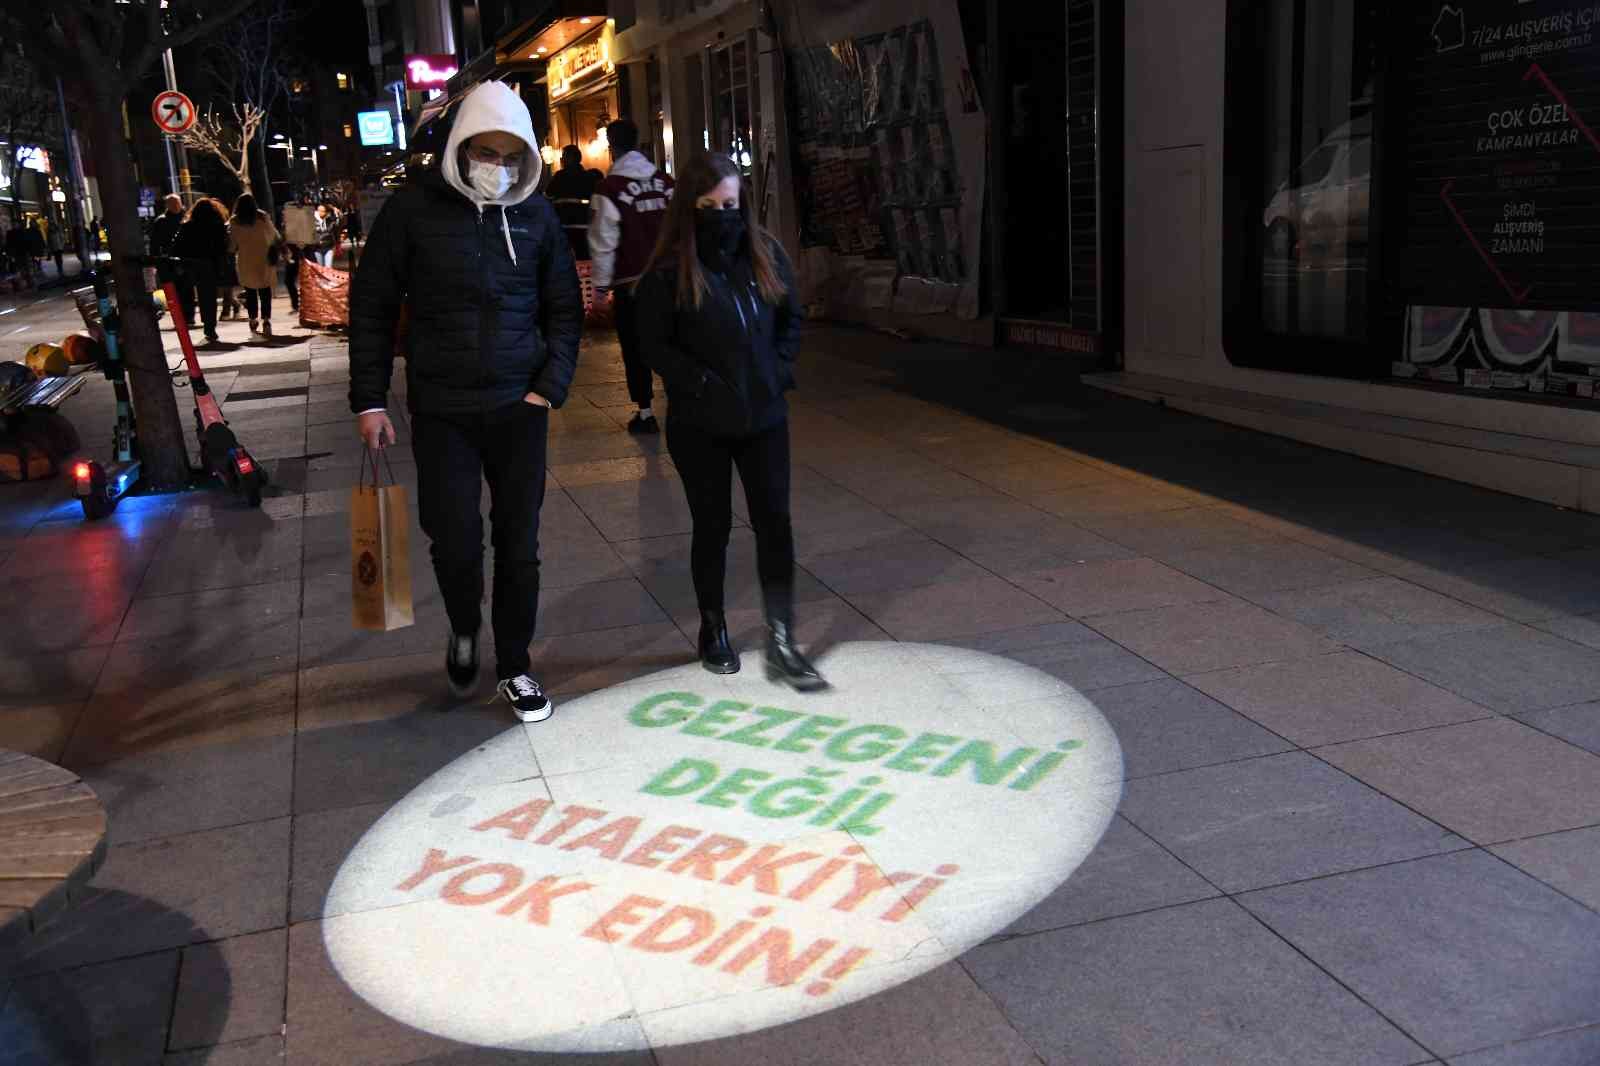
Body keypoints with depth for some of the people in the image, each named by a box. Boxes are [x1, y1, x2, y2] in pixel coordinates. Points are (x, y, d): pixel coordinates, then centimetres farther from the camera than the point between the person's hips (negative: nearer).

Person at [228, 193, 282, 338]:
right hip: (263, 260, 0)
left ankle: (253, 319, 16)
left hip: (245, 262, 0)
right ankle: (266, 319, -11)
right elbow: (274, 235, 4)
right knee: (265, 291, 2)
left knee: (250, 292, 12)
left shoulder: (234, 222, -5)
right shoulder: (263, 217, -4)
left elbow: (232, 244, -1)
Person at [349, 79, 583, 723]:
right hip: (441, 411, -2)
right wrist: (369, 400, -2)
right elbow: (371, 308, 1)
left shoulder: (536, 214, 2)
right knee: (455, 541, -3)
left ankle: (514, 669, 23)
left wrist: (551, 386, -3)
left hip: (519, 409, 2)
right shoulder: (414, 209, -4)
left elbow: (565, 309, 10)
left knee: (519, 546, 6)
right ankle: (464, 632, 29)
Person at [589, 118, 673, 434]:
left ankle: (645, 412, 7)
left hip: (630, 281, -4)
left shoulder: (610, 189, -10)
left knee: (634, 347, 5)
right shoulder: (665, 181, 4)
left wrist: (600, 283, 0)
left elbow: (603, 242, -9)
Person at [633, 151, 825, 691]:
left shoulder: (765, 253, 2)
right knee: (712, 526, 9)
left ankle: (782, 644, 4)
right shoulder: (669, 269, -9)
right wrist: (705, 385, -15)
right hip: (700, 424, -3)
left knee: (775, 523, -1)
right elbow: (654, 344, -8)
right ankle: (713, 631, 27)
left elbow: (791, 319, 12)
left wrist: (777, 371, -1)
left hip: (764, 416, 3)